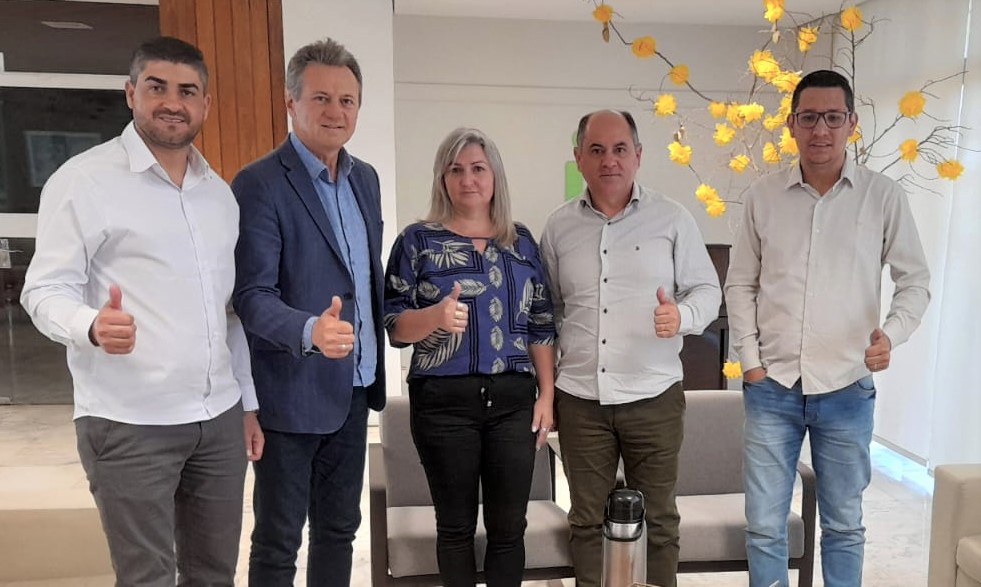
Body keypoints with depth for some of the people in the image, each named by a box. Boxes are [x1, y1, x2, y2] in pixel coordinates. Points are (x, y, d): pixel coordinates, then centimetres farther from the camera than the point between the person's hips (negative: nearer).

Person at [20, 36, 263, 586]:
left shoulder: (220, 192, 12)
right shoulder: (82, 180, -5)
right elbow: (46, 292, -8)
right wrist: (92, 326, -31)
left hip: (219, 417, 6)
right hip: (130, 424, -5)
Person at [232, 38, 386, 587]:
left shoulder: (366, 177, 8)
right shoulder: (259, 183, -14)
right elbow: (252, 294, -19)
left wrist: (375, 365, 12)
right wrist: (310, 330, -38)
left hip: (355, 388, 7)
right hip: (293, 393, -6)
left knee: (339, 528, 20)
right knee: (278, 542, 10)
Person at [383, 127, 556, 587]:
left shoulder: (522, 241, 8)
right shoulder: (417, 240, 0)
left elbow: (541, 326, 9)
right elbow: (393, 325, -4)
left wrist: (546, 396, 3)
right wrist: (436, 315, -25)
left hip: (513, 398, 2)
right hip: (443, 400, -2)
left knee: (509, 526, 9)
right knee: (456, 525, 10)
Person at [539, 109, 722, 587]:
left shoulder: (672, 219, -1)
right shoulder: (558, 227, 6)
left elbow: (707, 290, 3)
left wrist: (682, 316, -19)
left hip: (653, 395, -1)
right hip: (579, 398, 2)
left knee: (657, 518, 12)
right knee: (588, 519, 14)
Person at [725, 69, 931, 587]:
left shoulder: (884, 196, -1)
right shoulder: (763, 196, 2)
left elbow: (915, 280, 4)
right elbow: (740, 284, 6)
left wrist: (891, 333, -15)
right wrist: (750, 360, -2)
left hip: (846, 389, 0)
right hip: (772, 387, 1)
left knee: (843, 524, 15)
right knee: (764, 526, 8)